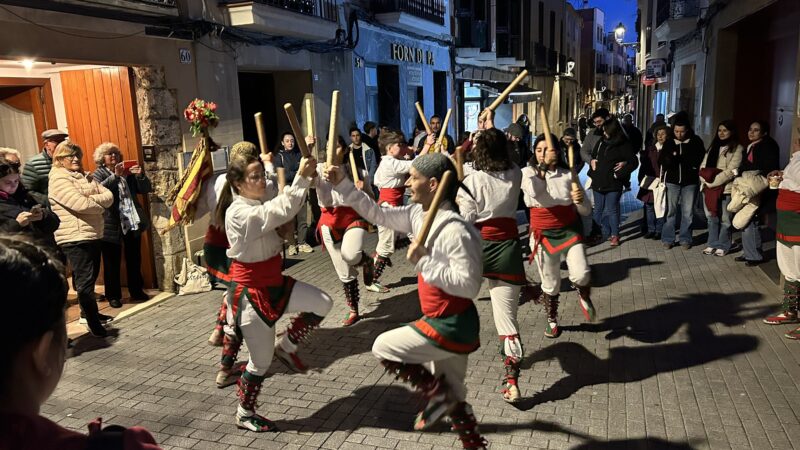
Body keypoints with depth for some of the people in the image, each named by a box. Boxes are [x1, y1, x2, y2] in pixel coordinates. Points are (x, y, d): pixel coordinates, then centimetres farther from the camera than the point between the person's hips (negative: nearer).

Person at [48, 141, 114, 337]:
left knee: (91, 276, 19)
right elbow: (81, 204, -23)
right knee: (85, 280, -6)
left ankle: (88, 312, 34)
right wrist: (100, 202, -5)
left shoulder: (86, 177, 15)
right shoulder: (58, 179, -11)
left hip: (93, 234, 9)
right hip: (75, 237, -9)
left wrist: (91, 200, -13)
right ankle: (93, 323, 0)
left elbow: (109, 195, 4)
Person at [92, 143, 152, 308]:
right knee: (112, 263, 2)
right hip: (112, 225, -4)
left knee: (134, 260, 11)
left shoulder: (128, 172, 13)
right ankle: (113, 295, 12)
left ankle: (137, 290, 22)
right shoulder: (98, 174, 2)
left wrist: (141, 175, -12)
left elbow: (146, 189, 7)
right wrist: (115, 176, -29)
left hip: (133, 223, 4)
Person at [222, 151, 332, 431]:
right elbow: (282, 212, -35)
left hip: (274, 283, 8)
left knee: (322, 304, -2)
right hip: (251, 293, -8)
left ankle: (286, 347, 18)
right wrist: (301, 177, -33)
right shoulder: (238, 213, -24)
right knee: (262, 361, 5)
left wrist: (307, 180, -7)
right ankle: (244, 415, 29)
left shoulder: (260, 206, 6)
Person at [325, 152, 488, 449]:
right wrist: (343, 185, 2)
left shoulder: (455, 230, -27)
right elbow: (378, 215, 9)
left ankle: (438, 395, 12)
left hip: (452, 325, -9)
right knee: (453, 396, 21)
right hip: (445, 323, 9)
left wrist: (423, 262, -27)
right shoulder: (418, 214, 1)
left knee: (383, 348, 1)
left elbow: (469, 285, -29)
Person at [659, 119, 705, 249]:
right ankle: (667, 238, 9)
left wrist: (680, 158, -14)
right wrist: (671, 158, -23)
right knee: (670, 211, 3)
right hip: (672, 181, 0)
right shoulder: (668, 142, 3)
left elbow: (700, 160, -3)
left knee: (688, 212, 6)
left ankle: (685, 238, 15)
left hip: (690, 182, 0)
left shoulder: (696, 142, -1)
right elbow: (661, 161, -2)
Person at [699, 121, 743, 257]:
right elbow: (703, 165, 11)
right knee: (711, 217, 12)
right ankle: (712, 243, 21)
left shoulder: (737, 148, -5)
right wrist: (705, 180, -7)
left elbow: (731, 171, -13)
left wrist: (713, 182, -14)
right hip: (709, 187, 6)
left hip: (725, 189, -6)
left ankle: (723, 246, 13)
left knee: (724, 219, 3)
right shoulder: (713, 146, 16)